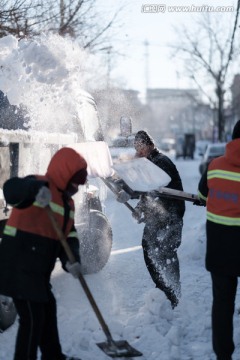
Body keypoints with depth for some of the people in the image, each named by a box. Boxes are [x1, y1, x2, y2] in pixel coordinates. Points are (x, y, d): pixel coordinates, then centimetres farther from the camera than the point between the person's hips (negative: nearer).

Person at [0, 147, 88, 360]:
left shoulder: (67, 202, 13)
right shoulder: (41, 185, -14)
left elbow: (69, 236, 5)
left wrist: (71, 260, -16)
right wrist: (36, 189, -58)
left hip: (37, 268, 10)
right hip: (19, 265, -10)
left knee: (47, 309, 23)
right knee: (32, 317, -8)